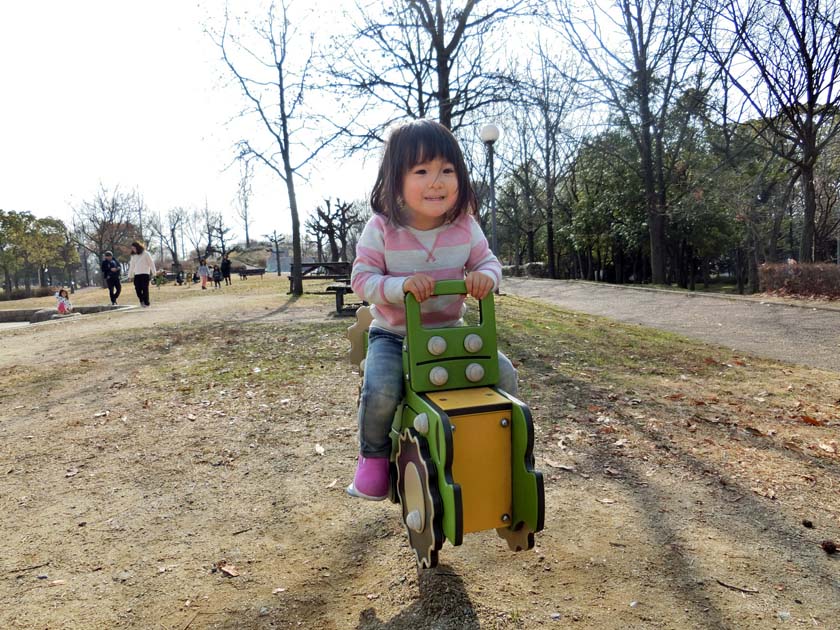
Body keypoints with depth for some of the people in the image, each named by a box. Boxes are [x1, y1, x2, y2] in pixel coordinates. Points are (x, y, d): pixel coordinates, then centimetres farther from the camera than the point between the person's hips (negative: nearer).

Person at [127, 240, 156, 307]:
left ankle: (146, 302, -2)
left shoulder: (146, 254, -1)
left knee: (145, 289, -7)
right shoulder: (133, 256, 15)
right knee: (138, 289, -4)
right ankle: (142, 301, 9)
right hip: (136, 275, 5)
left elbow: (151, 263, -2)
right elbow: (131, 266, 19)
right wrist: (130, 275, 18)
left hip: (145, 274, -5)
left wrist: (154, 272, -8)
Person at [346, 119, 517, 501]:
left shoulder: (465, 226, -6)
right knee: (380, 392, -29)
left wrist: (486, 276, -23)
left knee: (504, 373, -11)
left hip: (450, 330, 3)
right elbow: (362, 279, -13)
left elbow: (488, 260, 3)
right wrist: (401, 285, -33)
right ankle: (374, 455, 5)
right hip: (393, 334, -3)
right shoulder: (381, 228, -14)